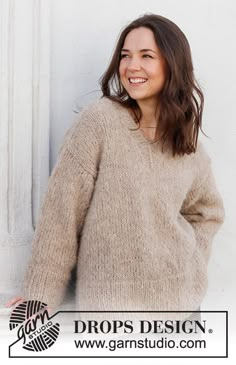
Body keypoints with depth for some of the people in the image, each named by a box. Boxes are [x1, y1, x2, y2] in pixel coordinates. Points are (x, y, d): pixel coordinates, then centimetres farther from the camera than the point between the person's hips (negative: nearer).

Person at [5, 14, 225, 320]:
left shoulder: (190, 147, 1)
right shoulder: (100, 119, -11)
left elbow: (208, 211, 17)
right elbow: (63, 207, -11)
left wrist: (186, 267, 3)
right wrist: (40, 292, -10)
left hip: (177, 295, 4)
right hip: (110, 295, -3)